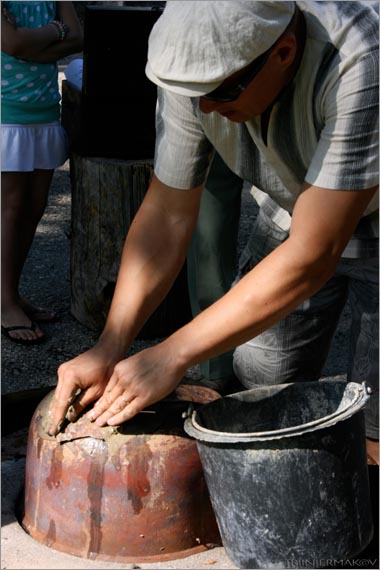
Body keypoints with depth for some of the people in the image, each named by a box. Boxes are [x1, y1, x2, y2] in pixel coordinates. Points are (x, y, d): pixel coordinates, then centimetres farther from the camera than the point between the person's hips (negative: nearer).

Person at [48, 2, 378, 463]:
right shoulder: (197, 65, -22)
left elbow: (313, 254, -39)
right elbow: (168, 214, -15)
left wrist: (172, 356, -35)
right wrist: (108, 349, -22)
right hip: (293, 213, 4)